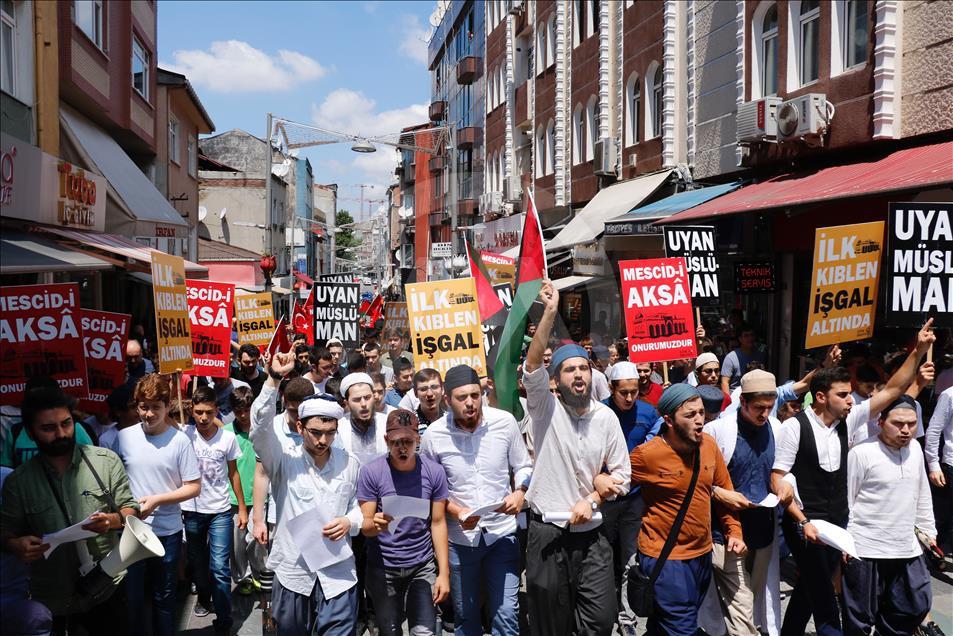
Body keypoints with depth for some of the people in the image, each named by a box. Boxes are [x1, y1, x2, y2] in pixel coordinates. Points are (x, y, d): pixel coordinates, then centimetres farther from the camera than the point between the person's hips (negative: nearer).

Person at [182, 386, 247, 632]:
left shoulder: (228, 437, -5)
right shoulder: (185, 434, -6)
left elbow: (233, 473, 5)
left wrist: (242, 508, 6)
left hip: (220, 511, -1)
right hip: (191, 510, 1)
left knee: (219, 567, -6)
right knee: (198, 562, 16)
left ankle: (223, 620, 6)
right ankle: (203, 597, 43)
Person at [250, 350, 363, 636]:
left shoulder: (349, 463, 1)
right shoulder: (285, 459, -6)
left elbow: (359, 505, 10)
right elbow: (260, 429, -23)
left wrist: (350, 522, -13)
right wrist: (274, 379, -32)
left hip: (338, 572, 0)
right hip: (292, 570, 0)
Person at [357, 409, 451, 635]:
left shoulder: (434, 471, -9)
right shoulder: (371, 472, -13)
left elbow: (438, 523, -3)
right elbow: (365, 525, -10)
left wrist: (444, 573, -5)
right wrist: (376, 525, -33)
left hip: (422, 566, 1)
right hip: (383, 568, 0)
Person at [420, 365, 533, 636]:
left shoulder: (505, 421, -9)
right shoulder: (434, 434, -11)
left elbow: (523, 466, 4)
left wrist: (520, 493, -15)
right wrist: (455, 511, -14)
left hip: (501, 532, 0)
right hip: (459, 537, 0)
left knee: (506, 613, 3)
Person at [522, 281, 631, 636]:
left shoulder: (606, 416, 2)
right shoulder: (546, 408, -7)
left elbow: (621, 473, 6)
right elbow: (532, 365, -25)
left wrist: (591, 500, -10)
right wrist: (550, 312, -32)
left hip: (591, 534, 2)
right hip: (548, 533, -2)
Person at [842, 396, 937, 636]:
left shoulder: (915, 448, 4)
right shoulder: (861, 453, -15)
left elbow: (922, 494, 17)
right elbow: (845, 502, -10)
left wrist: (928, 530, 19)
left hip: (908, 549, 6)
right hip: (866, 551, -6)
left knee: (916, 606, 18)